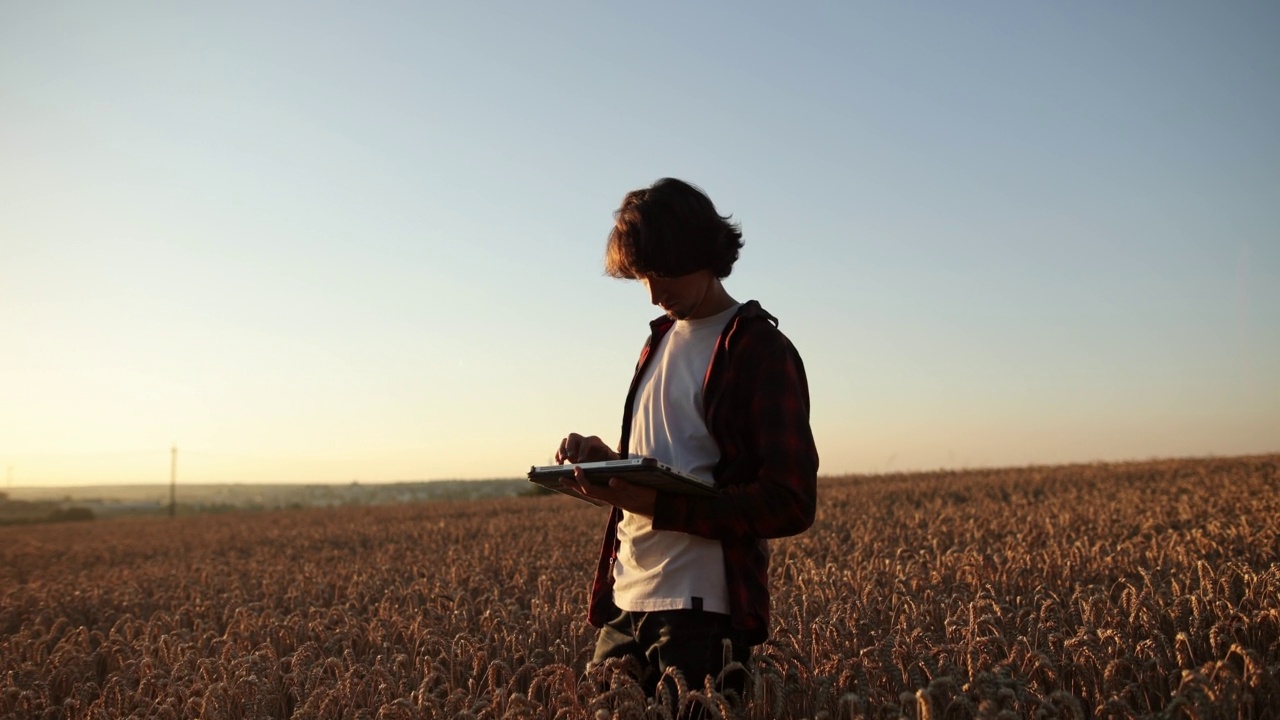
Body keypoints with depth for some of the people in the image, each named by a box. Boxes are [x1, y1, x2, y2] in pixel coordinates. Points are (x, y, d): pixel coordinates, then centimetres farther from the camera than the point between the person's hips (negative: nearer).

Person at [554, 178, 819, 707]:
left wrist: (658, 504, -23)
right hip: (625, 602, 7)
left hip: (702, 610, -7)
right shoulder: (661, 340, 15)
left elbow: (790, 504, -15)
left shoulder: (761, 351, -9)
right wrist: (604, 462, 2)